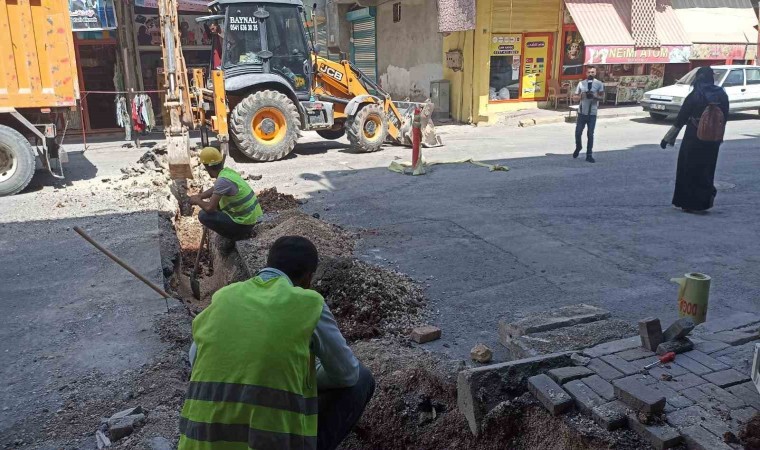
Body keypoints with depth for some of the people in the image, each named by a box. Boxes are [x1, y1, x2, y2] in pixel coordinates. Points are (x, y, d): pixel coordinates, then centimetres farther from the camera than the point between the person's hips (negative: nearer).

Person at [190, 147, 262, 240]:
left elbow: (209, 208, -23)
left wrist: (196, 201, -4)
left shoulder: (223, 180, -24)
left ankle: (236, 236, 1)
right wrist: (199, 196, 13)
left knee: (203, 215, -9)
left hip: (245, 222, -9)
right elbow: (215, 189, 25)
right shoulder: (228, 171, 4)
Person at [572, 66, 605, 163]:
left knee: (590, 134, 1)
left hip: (592, 113, -2)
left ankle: (589, 155, 9)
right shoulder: (581, 83, 5)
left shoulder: (599, 84, 0)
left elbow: (602, 96, -7)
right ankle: (578, 148, 32)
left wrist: (594, 96, -25)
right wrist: (581, 96, -13)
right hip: (582, 112, 2)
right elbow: (574, 98, 8)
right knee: (578, 133, 4)